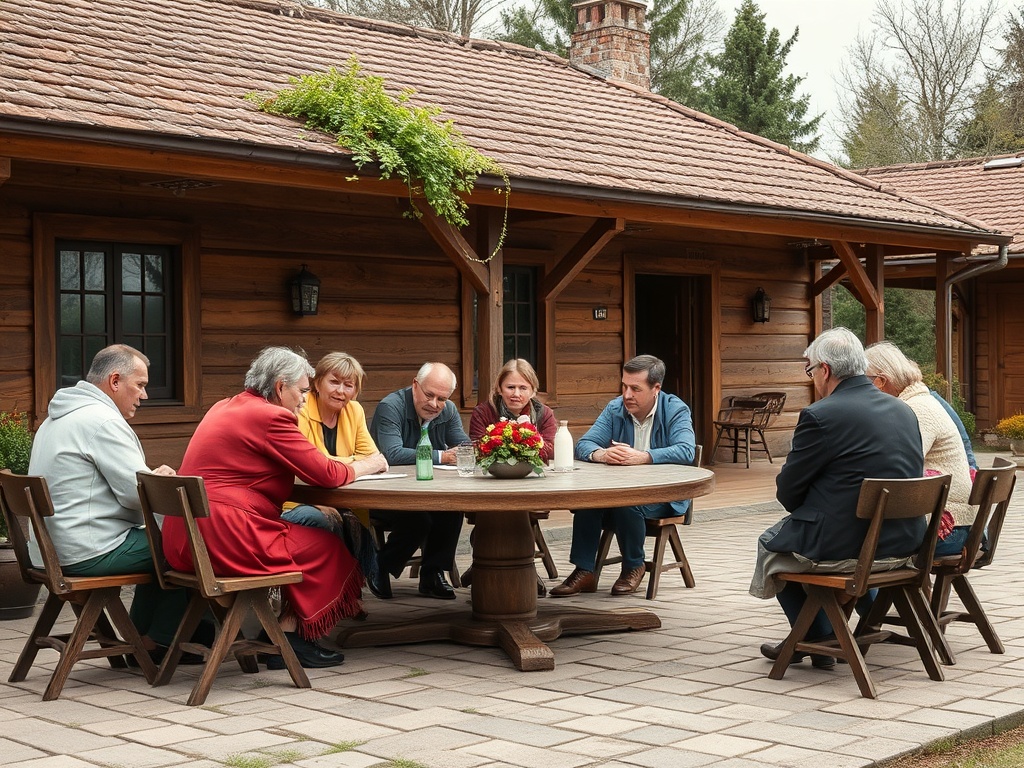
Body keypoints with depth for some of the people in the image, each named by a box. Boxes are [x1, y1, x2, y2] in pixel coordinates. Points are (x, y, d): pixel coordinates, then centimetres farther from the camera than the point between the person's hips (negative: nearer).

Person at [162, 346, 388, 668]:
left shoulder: (224, 407, 18)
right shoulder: (269, 416, -11)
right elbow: (326, 474, -9)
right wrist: (367, 465, 10)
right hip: (221, 539, -10)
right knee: (326, 547, 4)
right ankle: (288, 639, 10)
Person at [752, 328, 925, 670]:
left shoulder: (820, 415, -17)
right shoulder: (904, 411, 5)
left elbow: (787, 491, -10)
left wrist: (800, 508, 15)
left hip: (844, 546, -7)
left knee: (772, 543, 21)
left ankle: (817, 641, 24)